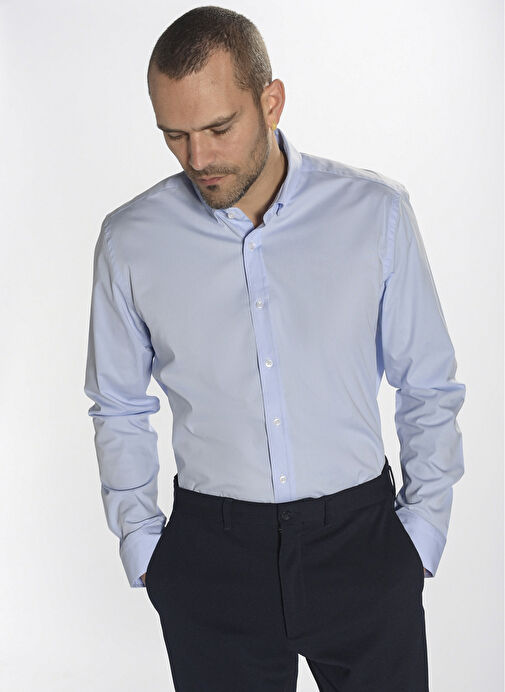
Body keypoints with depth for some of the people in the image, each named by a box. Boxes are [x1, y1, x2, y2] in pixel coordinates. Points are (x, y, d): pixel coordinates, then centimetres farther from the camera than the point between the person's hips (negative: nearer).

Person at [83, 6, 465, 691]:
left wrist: (422, 530, 1)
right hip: (209, 555, 1)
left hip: (361, 537, 0)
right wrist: (142, 545, 4)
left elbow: (429, 388, 3)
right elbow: (120, 410, 8)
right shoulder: (130, 241, -4)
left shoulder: (375, 211, -5)